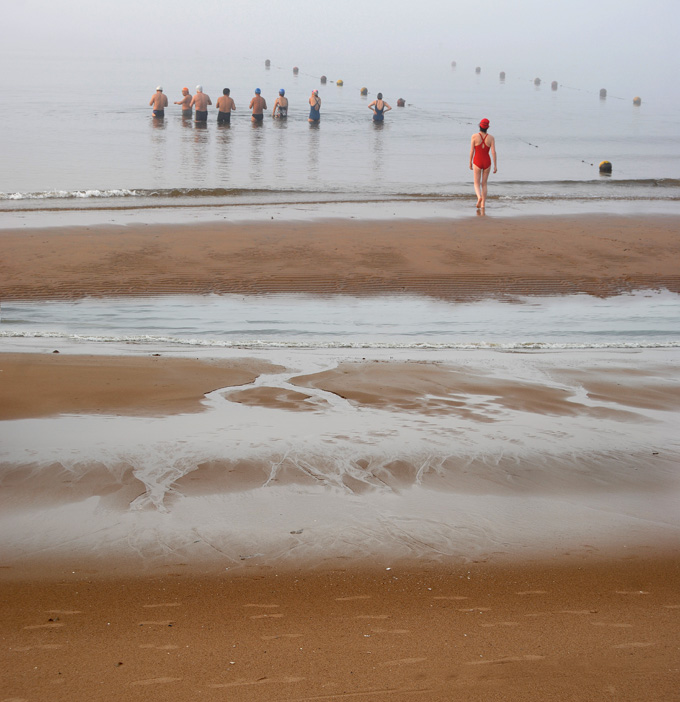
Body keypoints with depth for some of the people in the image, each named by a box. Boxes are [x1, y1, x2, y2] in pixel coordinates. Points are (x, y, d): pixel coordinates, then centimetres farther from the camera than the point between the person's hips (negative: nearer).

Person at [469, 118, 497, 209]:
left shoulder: (474, 136, -9)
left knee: (477, 184, 5)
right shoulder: (491, 138, -5)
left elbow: (471, 151, -7)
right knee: (484, 184, 16)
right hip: (487, 162, 2)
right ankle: (483, 204, 14)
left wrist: (470, 163, 5)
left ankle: (479, 197, -25)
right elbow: (493, 152, -9)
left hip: (477, 162, -2)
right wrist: (495, 166, -5)